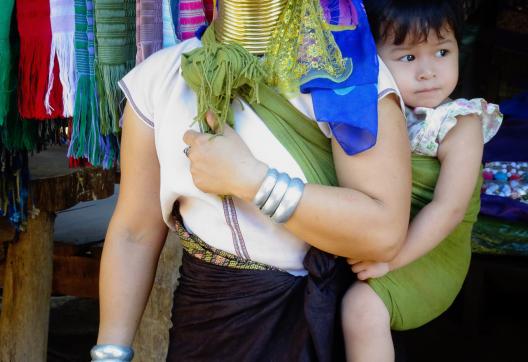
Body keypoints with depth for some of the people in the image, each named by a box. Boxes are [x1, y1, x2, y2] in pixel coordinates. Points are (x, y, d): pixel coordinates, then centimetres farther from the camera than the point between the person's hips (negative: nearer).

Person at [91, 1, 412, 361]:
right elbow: (135, 232, 0)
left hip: (322, 320, -2)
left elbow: (384, 231, -24)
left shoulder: (349, 72, -13)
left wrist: (248, 178, -25)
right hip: (205, 325, 3)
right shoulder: (159, 76, -3)